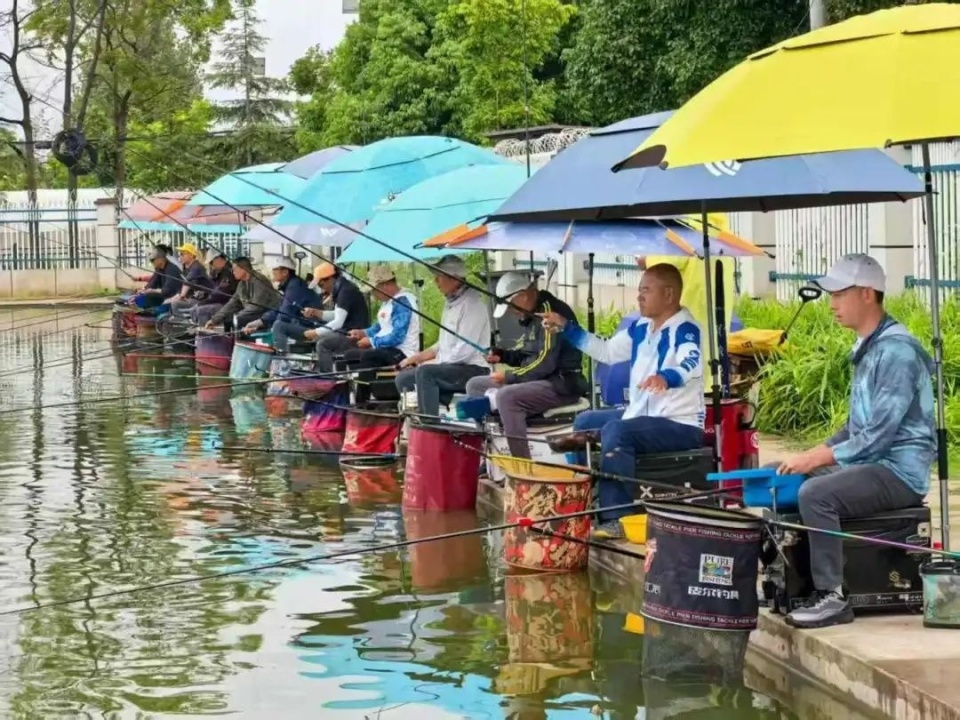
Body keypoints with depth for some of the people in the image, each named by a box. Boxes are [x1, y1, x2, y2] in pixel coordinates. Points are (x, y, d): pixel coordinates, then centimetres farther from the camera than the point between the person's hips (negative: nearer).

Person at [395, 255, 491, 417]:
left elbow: (465, 350, -22)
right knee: (404, 378, 5)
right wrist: (419, 356, 9)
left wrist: (435, 362, -13)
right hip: (450, 367, 10)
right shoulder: (450, 302, 14)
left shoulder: (471, 303, -15)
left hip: (472, 369, -10)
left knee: (424, 372, -29)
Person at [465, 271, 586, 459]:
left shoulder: (551, 312, -19)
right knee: (475, 385, 10)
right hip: (540, 380, 11)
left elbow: (545, 363, -24)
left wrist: (509, 376, -17)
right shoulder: (533, 314, 12)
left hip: (562, 385, -11)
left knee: (507, 396, -34)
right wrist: (502, 355, 7)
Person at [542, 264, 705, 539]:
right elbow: (606, 351, 21)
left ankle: (618, 517, -28)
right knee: (585, 422, 17)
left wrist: (666, 377, -60)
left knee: (616, 431, -32)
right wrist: (566, 328, 14)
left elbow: (692, 365, -38)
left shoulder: (685, 329, -18)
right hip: (641, 414, 10)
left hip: (681, 424, -10)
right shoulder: (641, 327, 10)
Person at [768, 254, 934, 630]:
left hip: (900, 471, -10)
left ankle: (832, 597, -24)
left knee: (816, 494, -31)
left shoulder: (896, 350, -18)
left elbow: (880, 434, -23)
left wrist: (818, 458, -18)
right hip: (869, 463, 10)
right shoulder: (867, 348, 13)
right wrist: (816, 453, 7)